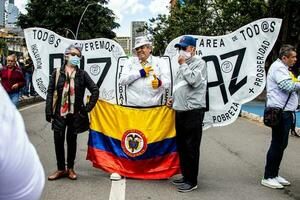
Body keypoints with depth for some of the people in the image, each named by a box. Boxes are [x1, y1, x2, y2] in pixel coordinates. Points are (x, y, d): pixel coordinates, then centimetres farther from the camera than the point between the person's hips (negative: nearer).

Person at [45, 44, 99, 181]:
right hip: (59, 113, 0)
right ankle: (61, 169, 16)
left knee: (72, 140, 8)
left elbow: (95, 90, 1)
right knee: (58, 140, 1)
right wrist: (49, 112, -5)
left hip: (75, 113, 0)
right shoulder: (57, 73, 3)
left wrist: (87, 108, -5)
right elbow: (50, 92, 1)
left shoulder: (82, 74, 3)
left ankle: (70, 168, 23)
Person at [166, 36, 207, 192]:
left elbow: (194, 81, -22)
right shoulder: (184, 65, 18)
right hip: (180, 111, 9)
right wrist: (173, 98, 11)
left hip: (193, 111, -9)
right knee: (181, 146, 14)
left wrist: (183, 65, -10)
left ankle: (192, 181, 5)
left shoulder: (199, 63, -5)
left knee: (191, 147, -4)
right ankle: (185, 175, 26)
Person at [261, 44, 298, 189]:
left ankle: (274, 175, 23)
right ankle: (268, 177, 1)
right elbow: (288, 86, -23)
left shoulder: (282, 68, 22)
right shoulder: (278, 67, -11)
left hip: (285, 112, 11)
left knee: (281, 145, 14)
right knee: (277, 145, -6)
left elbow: (290, 87, 25)